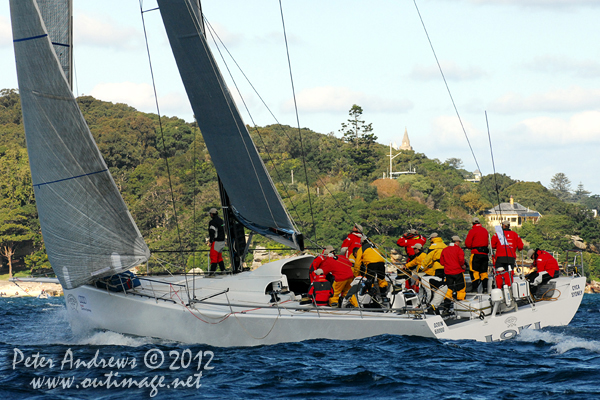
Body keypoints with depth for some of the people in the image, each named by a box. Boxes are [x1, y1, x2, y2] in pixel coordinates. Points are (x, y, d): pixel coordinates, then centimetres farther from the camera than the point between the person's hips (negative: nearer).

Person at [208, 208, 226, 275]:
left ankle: (212, 271, -15)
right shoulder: (221, 221, 14)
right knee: (219, 257, 16)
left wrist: (211, 241, -14)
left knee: (213, 256, -9)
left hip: (216, 242, -8)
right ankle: (223, 270, 13)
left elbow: (212, 232, -19)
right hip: (222, 241, 8)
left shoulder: (212, 222, -13)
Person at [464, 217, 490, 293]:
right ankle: (485, 288, 4)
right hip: (485, 253, 6)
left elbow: (467, 243, -7)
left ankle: (475, 288, -11)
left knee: (474, 271, -3)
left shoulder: (472, 231, -5)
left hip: (476, 253, -6)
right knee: (484, 272, 10)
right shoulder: (485, 230, 14)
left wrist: (470, 247, 13)